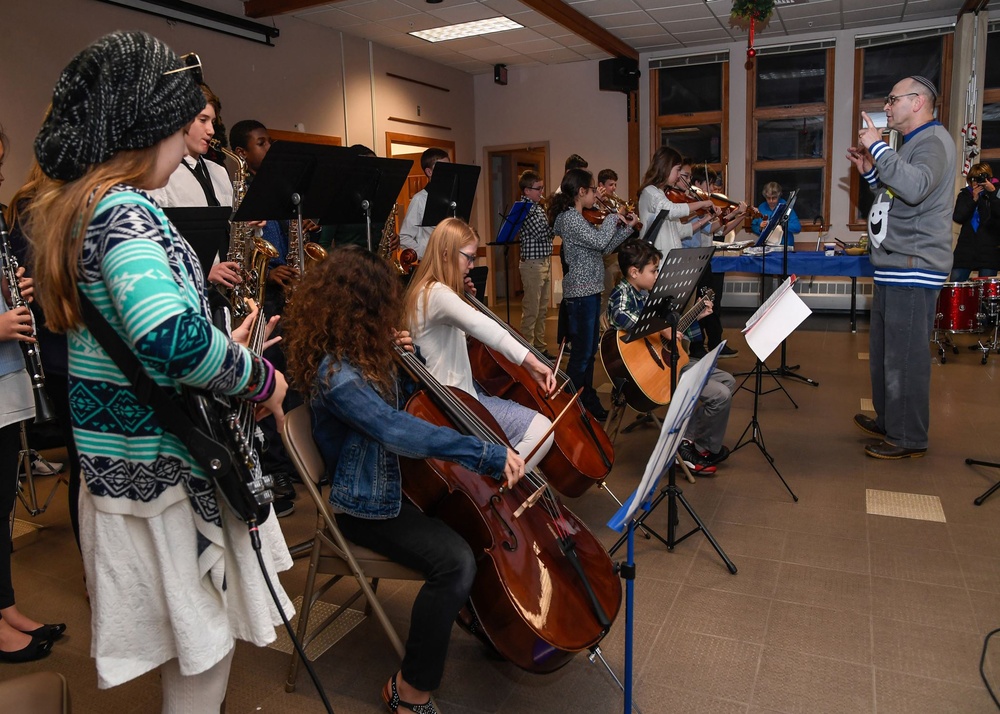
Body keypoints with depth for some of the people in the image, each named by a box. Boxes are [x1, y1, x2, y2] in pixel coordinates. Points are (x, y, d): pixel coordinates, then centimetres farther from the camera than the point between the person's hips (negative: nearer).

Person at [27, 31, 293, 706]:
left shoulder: (68, 209, 8)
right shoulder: (126, 211, -23)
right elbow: (170, 336, -41)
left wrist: (222, 348, 14)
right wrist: (258, 376, -24)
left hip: (113, 455, 10)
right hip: (161, 465, -10)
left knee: (192, 630, 26)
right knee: (207, 639, 10)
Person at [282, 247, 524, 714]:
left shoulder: (364, 354, 3)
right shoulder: (336, 374, -26)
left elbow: (400, 406, 21)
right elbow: (398, 431, -37)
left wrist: (402, 358, 2)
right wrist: (489, 455, -38)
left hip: (397, 479, 9)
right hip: (366, 505, -9)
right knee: (455, 560, -26)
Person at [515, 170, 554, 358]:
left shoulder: (538, 207, 14)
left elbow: (547, 234, 16)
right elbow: (541, 233, -21)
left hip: (545, 262, 9)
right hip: (532, 264, -9)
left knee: (542, 309, 15)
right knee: (531, 310, -3)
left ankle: (540, 347, 25)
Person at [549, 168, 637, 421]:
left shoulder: (578, 218, 16)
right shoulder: (570, 218, -15)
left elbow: (604, 248, 17)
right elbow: (599, 241, -28)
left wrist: (626, 227, 10)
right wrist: (613, 218, -12)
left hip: (589, 291, 10)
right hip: (581, 293, -10)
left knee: (589, 350, 16)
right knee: (582, 353, -4)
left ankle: (589, 402, 26)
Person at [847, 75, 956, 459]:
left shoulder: (934, 140, -10)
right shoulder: (912, 143, 22)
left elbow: (915, 188, -29)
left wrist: (877, 146, -22)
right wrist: (868, 170, 15)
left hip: (914, 269, -11)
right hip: (893, 269, 11)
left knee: (904, 356, -7)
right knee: (883, 351, 17)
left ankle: (909, 438, 2)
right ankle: (888, 420, 29)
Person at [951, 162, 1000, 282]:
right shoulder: (965, 195, 11)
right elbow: (957, 218, -3)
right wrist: (974, 199, -9)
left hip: (989, 249, -1)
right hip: (966, 248, 2)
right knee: (955, 283, -4)